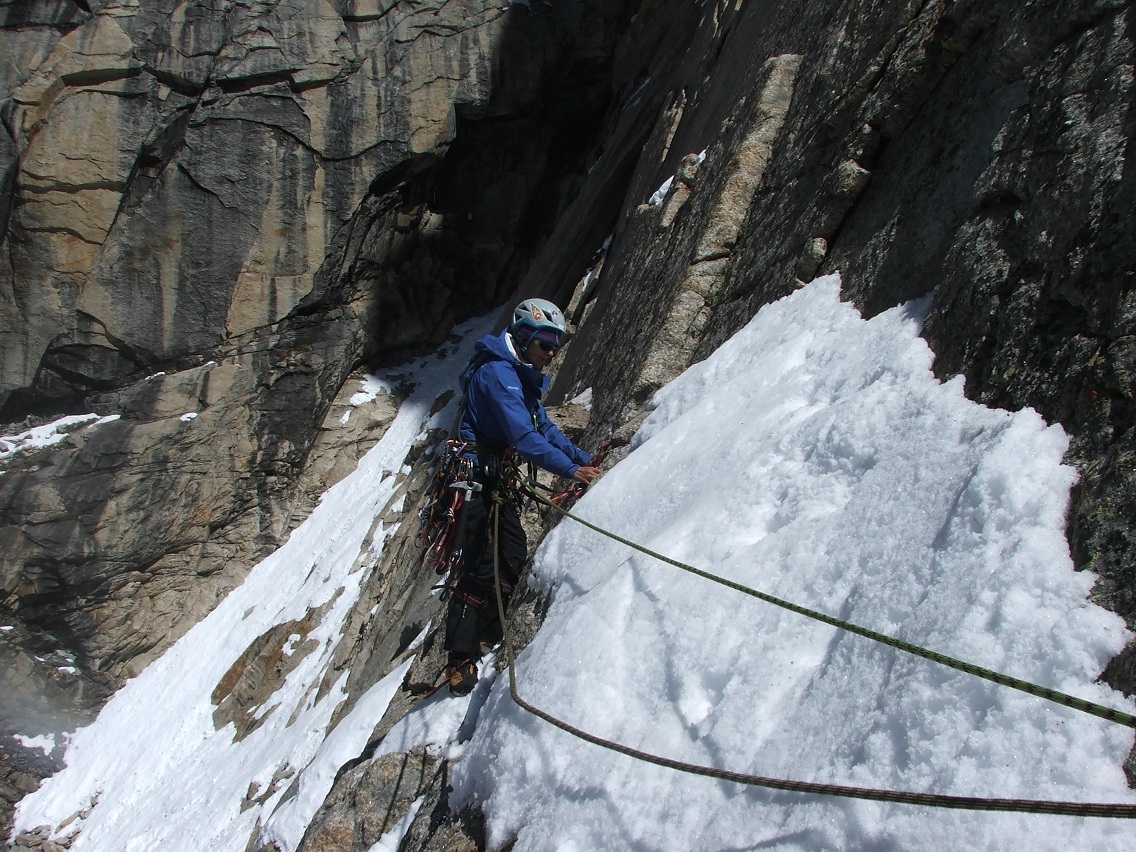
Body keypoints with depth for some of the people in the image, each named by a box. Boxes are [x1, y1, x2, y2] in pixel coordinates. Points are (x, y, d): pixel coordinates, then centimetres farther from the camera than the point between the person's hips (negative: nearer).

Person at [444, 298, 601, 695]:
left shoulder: (522, 378, 16)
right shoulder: (497, 373, -17)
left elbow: (545, 428, 16)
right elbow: (523, 436, -26)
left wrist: (584, 459, 6)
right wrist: (570, 470, -27)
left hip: (498, 483, 10)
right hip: (479, 480, -10)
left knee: (513, 557, 12)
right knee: (482, 568, -10)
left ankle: (487, 636, 26)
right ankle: (461, 660, -2)